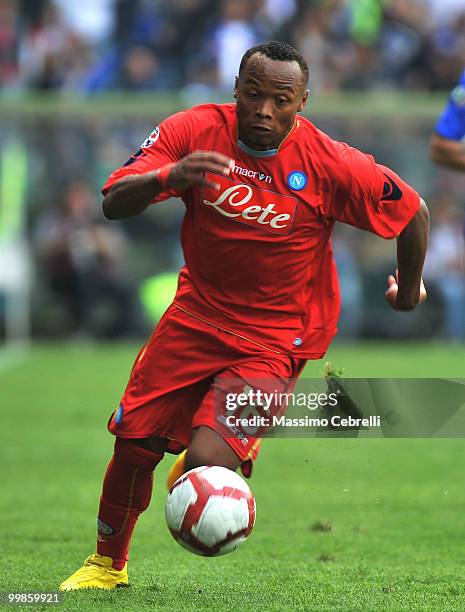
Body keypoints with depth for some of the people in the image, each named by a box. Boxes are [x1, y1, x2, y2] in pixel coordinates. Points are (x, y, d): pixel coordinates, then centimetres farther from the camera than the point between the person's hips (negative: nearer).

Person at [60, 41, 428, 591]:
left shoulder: (329, 163, -17)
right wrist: (166, 178, -39)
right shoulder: (195, 131, -12)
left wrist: (409, 286, 13)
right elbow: (113, 203, -19)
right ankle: (108, 563, 30)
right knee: (133, 444, 2)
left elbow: (413, 212, -3)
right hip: (197, 312, 3)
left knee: (205, 463, -22)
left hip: (276, 335, -3)